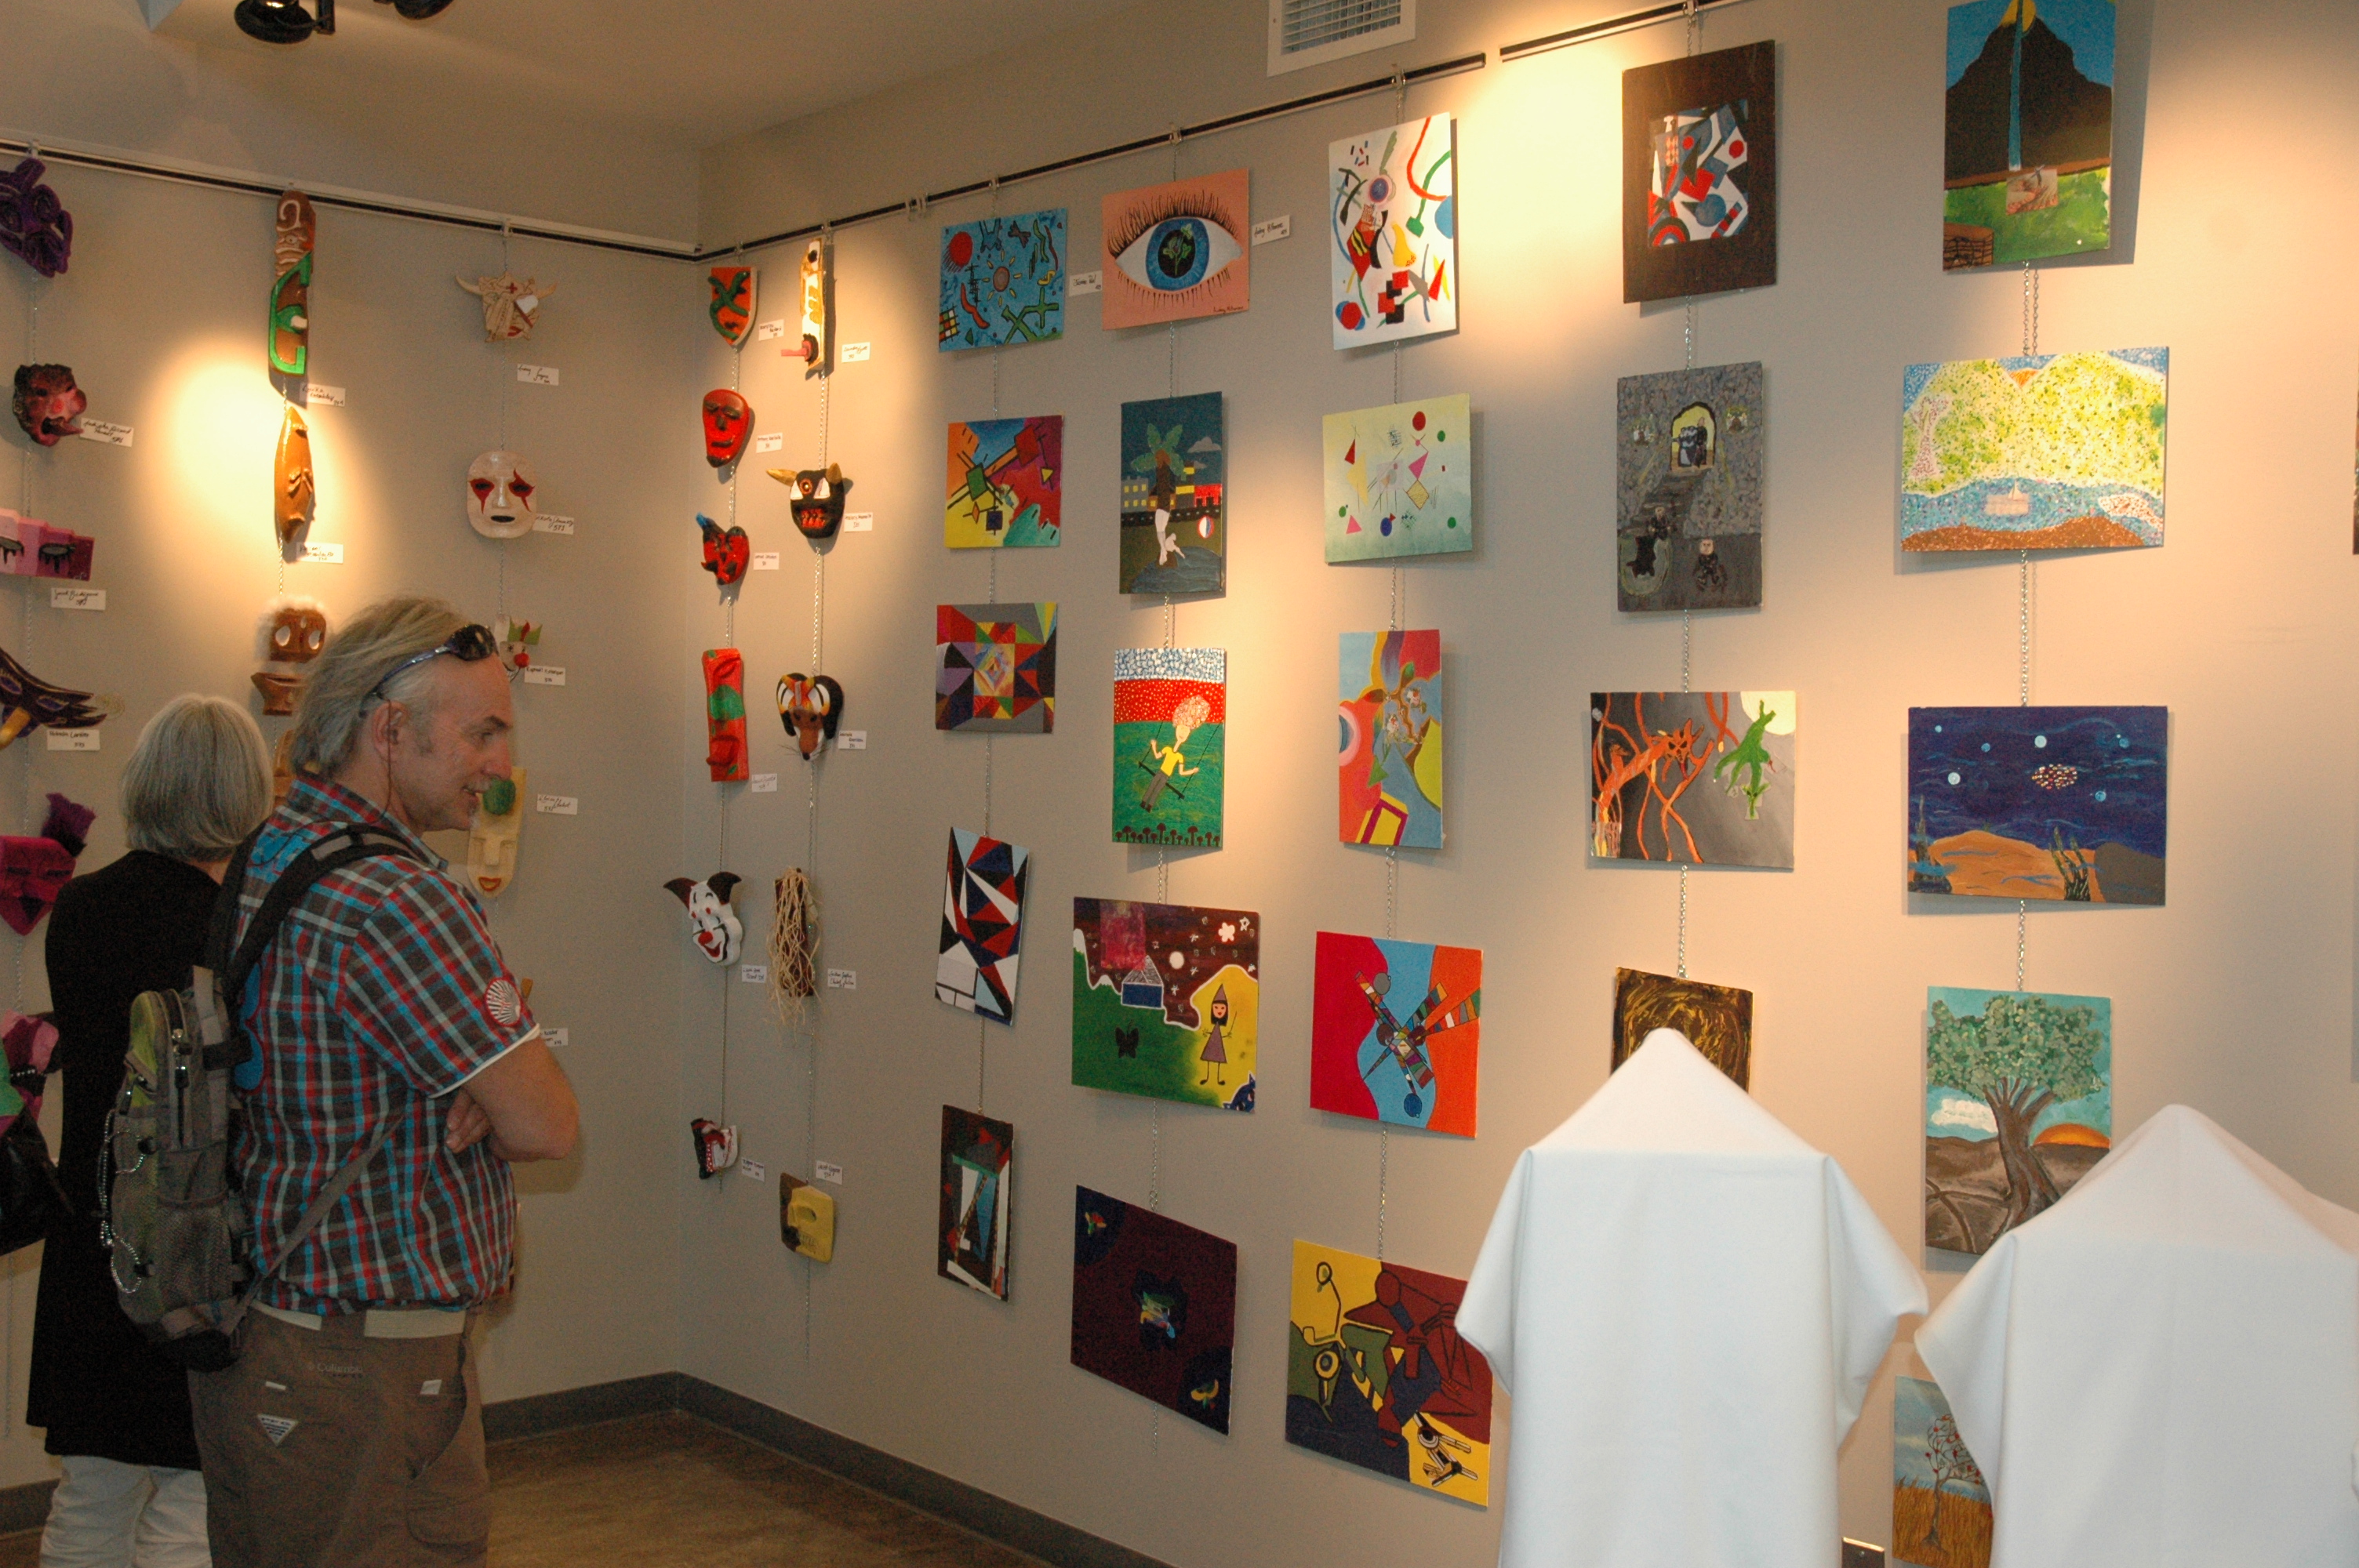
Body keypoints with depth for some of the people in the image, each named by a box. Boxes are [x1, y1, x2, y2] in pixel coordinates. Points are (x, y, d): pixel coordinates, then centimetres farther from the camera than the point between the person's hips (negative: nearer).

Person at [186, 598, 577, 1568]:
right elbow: (546, 1128, -19)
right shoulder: (396, 901, -23)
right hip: (363, 1368, -10)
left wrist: (469, 1104, -6)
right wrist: (485, 1111, 1)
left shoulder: (259, 860, 8)